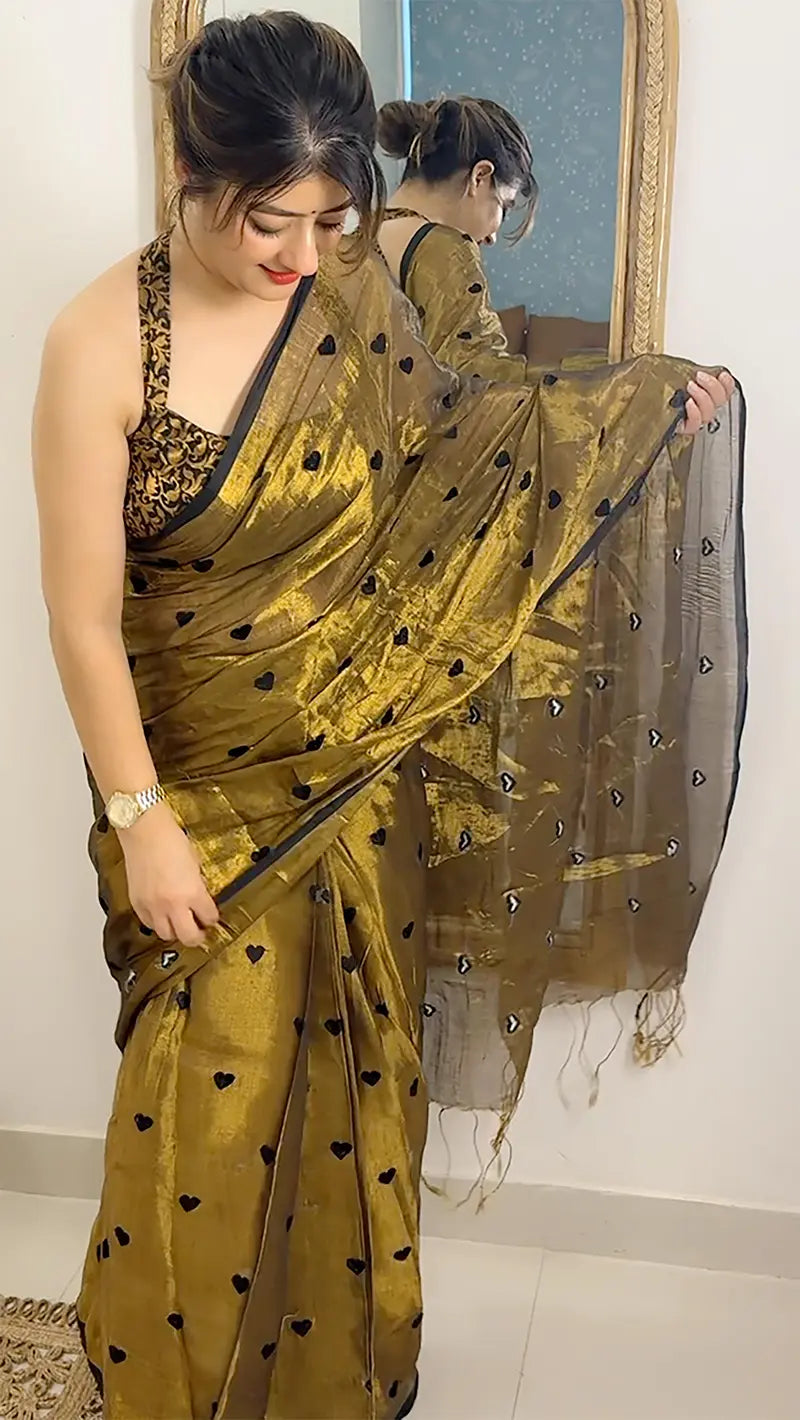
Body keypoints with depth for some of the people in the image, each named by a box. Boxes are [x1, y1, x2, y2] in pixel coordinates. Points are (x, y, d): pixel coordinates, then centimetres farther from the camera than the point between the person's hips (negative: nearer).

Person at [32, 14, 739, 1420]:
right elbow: (84, 618, -14)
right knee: (209, 1100, 7)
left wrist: (645, 400, 11)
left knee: (354, 1065, 17)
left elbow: (443, 425, 14)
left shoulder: (349, 292, -6)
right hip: (202, 775, -3)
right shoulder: (103, 342, -18)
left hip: (356, 760, 4)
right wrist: (141, 821, -14)